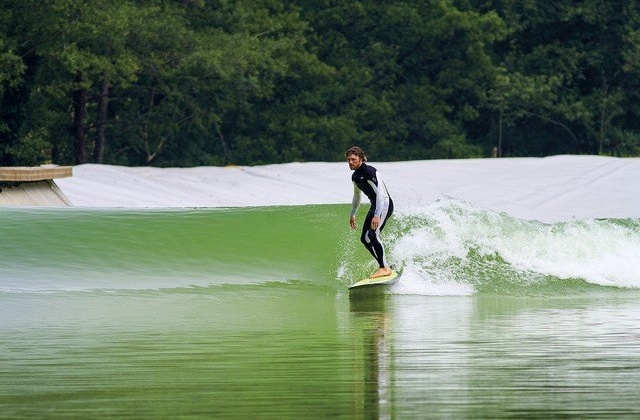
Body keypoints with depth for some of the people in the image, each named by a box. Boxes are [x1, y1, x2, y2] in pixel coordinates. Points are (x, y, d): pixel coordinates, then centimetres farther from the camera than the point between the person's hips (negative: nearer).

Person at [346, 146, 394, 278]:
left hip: (384, 204, -10)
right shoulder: (355, 176, 11)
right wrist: (352, 215, 32)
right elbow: (357, 197, 28)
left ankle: (384, 268, -22)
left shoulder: (370, 172, -19)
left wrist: (377, 216, -35)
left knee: (372, 235, -24)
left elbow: (381, 194, -27)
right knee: (364, 239, 6)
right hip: (374, 206, 10)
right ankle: (385, 266, 13)